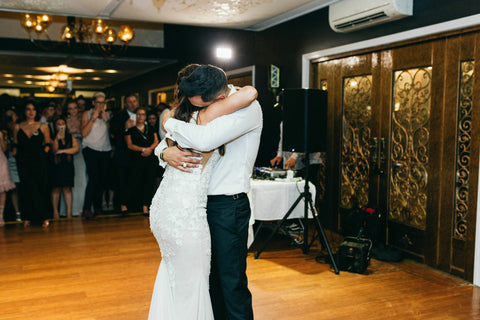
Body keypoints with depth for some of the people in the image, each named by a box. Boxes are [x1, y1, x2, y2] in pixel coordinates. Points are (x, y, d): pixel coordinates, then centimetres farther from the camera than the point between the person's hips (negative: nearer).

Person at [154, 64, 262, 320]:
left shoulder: (247, 107, -17)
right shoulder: (206, 108, 7)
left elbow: (205, 140, -33)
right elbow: (168, 138, 13)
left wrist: (169, 124, -15)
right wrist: (165, 152, -12)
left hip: (228, 205, -7)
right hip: (203, 201, 8)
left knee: (231, 281, 1)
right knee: (211, 276, 17)